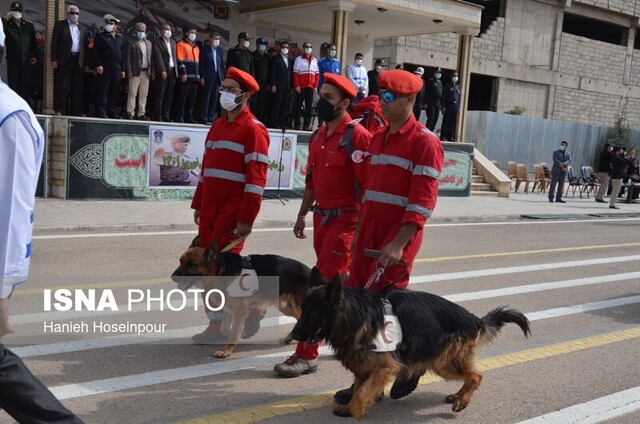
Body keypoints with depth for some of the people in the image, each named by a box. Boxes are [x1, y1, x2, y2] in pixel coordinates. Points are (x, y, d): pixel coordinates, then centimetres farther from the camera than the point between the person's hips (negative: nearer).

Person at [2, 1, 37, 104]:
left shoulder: (29, 25, 10)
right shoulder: (7, 24, 2)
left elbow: (33, 41, 14)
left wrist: (35, 56, 8)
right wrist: (5, 19, -18)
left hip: (27, 61, 2)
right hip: (13, 61, -2)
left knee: (26, 85, 4)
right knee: (13, 85, 1)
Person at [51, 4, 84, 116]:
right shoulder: (60, 25, 5)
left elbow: (83, 45, 13)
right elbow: (54, 43, 0)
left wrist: (85, 62, 5)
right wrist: (53, 59, -9)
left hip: (78, 60, 4)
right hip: (64, 59, -4)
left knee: (77, 86, 5)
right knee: (62, 85, -5)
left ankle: (76, 111, 9)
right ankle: (60, 110, -3)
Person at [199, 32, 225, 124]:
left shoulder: (219, 50, 14)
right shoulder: (205, 49, 1)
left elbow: (221, 64, 14)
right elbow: (201, 64, -3)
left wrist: (223, 77, 6)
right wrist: (202, 77, -11)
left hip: (217, 77, 5)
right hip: (208, 77, -4)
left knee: (214, 98, 4)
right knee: (206, 97, -4)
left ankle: (211, 118, 9)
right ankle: (204, 118, -1)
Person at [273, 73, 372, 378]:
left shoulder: (357, 136, -14)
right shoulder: (318, 137, 12)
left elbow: (367, 186, -16)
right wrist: (302, 215, 19)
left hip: (345, 221, -8)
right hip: (321, 218, 8)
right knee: (340, 282, 17)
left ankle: (307, 355, -3)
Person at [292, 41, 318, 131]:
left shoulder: (314, 60, 10)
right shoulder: (299, 59, 1)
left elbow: (317, 74, 10)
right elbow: (295, 73, -3)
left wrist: (315, 86, 3)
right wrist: (297, 85, -10)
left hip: (311, 87, 3)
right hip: (301, 87, -3)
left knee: (309, 106, 3)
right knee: (298, 106, 0)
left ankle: (307, 125, 7)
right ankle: (297, 125, 4)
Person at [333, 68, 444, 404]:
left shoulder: (424, 142, -11)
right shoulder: (378, 138, 14)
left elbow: (422, 202, -17)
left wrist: (398, 244, -23)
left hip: (396, 242, -8)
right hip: (368, 238, 8)